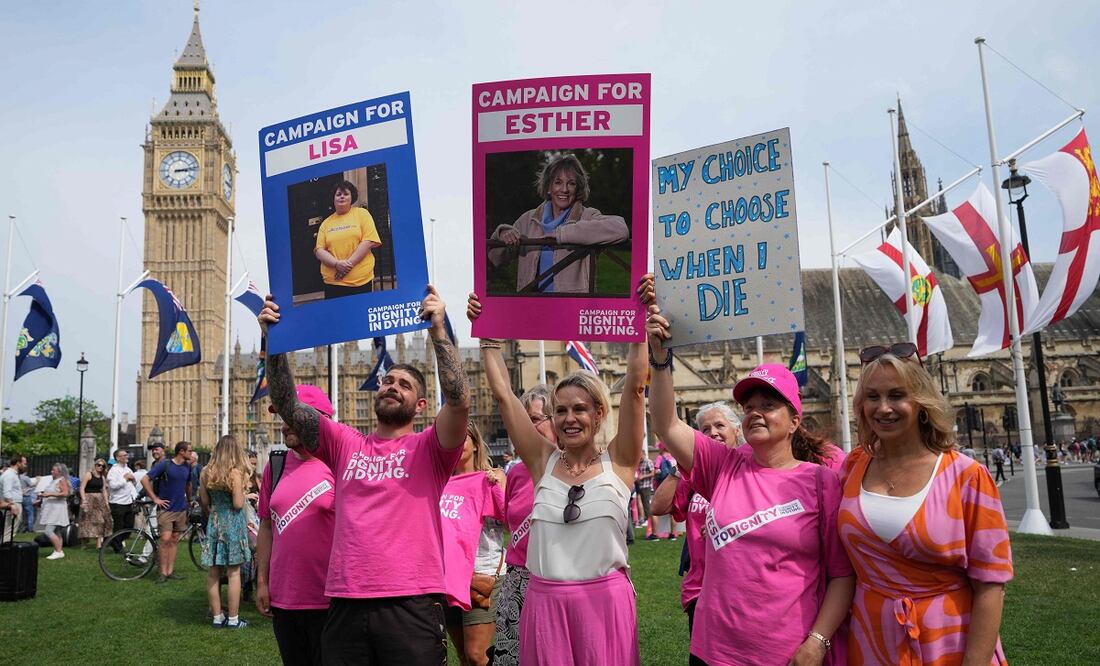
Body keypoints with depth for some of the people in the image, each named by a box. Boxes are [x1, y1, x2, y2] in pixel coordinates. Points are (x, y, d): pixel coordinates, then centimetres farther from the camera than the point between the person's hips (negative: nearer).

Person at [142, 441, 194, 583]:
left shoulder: (187, 466, 6)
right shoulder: (164, 464, -11)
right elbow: (145, 480, -13)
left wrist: (189, 500, 24)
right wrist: (155, 498, -12)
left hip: (181, 509, 5)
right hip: (166, 508, -5)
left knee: (175, 540, 7)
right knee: (166, 539, -9)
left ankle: (171, 571, 12)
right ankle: (163, 572, 1)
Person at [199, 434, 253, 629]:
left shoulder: (206, 472, 2)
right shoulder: (236, 472, -13)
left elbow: (204, 502, 9)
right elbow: (238, 504, -15)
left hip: (214, 523, 5)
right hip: (232, 524, -5)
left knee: (214, 572, 10)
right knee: (233, 572, 1)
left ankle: (217, 617, 17)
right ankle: (233, 619, 5)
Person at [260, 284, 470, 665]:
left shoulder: (429, 449, 2)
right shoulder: (345, 444, 12)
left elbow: (459, 401, -16)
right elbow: (287, 405, 5)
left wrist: (438, 329, -18)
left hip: (411, 605, -3)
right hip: (346, 605, 3)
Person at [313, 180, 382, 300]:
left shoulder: (362, 213, 5)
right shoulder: (326, 223, 12)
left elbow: (369, 241, -6)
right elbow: (319, 251, 5)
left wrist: (349, 263, -13)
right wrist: (337, 264, -14)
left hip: (361, 281, -2)